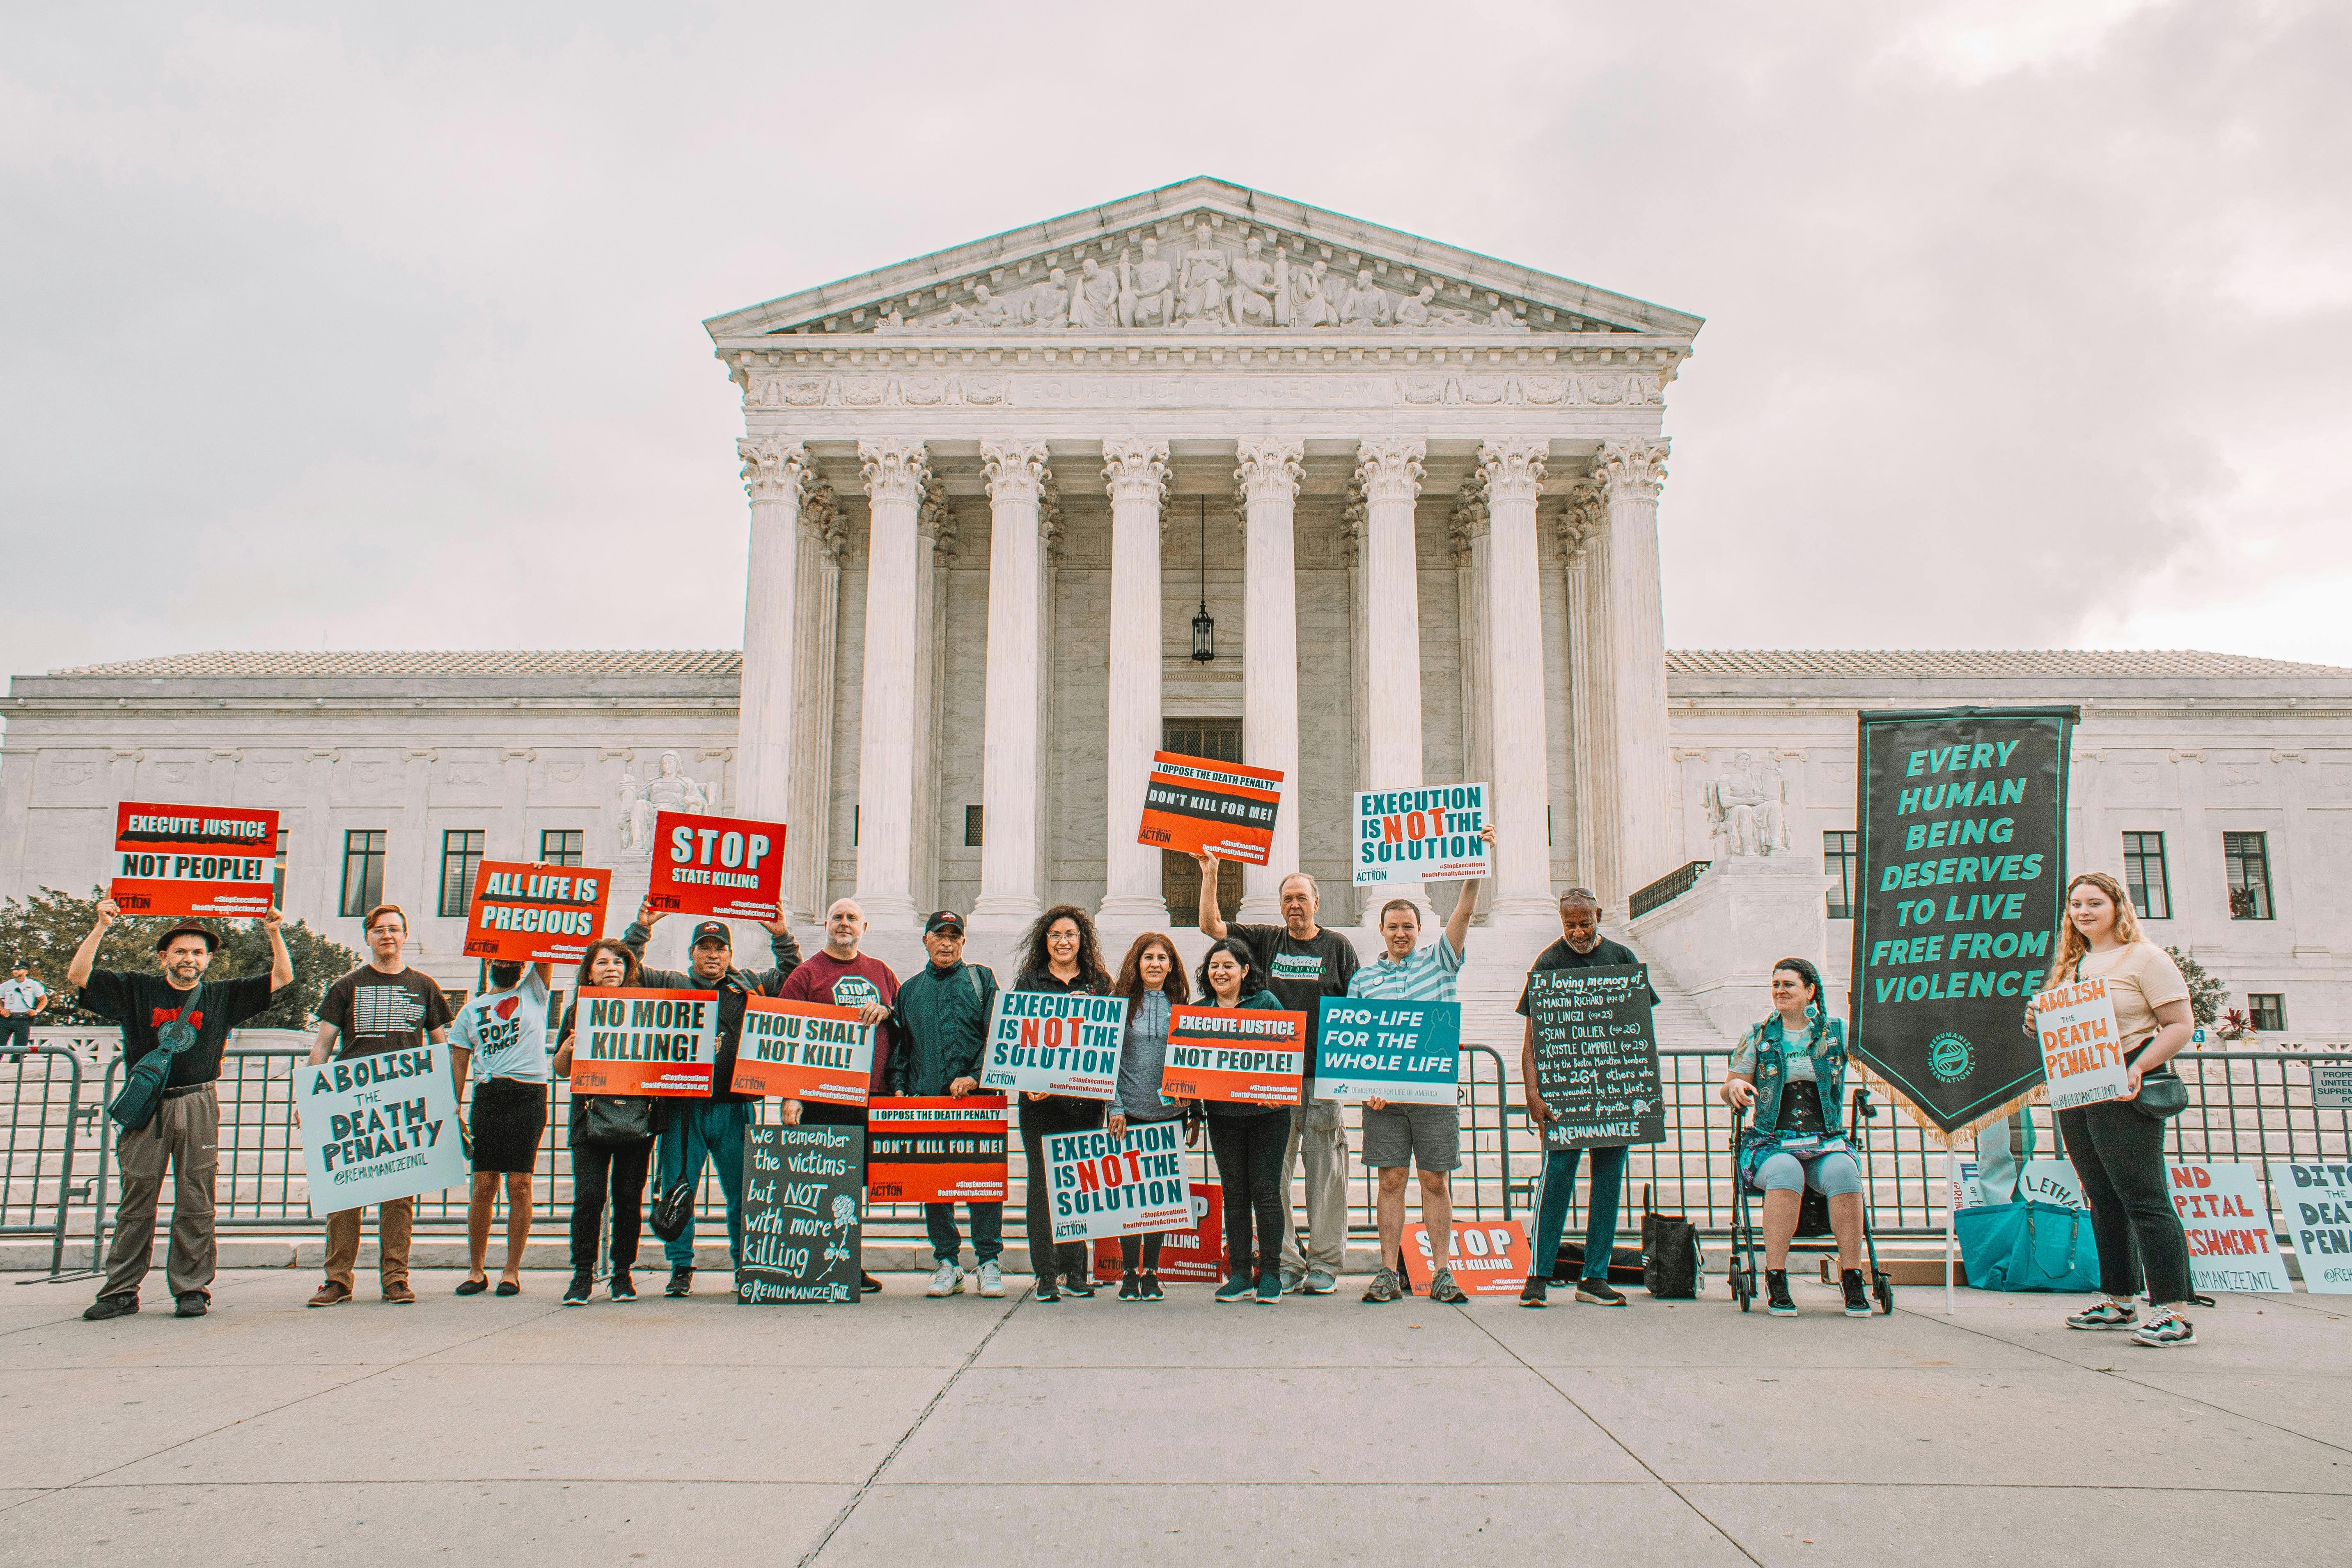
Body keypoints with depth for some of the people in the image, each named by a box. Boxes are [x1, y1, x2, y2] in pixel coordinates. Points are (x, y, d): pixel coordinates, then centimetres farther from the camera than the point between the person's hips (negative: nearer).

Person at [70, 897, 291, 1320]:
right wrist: (102, 928, -4)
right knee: (135, 1203, 3)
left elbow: (282, 979, 9)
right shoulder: (136, 990, 10)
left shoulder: (222, 996, 10)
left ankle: (192, 1290, 6)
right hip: (146, 1106, 0)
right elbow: (78, 976, 4)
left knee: (195, 1203, 1)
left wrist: (275, 934, -3)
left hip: (197, 1107, 0)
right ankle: (121, 1292, 9)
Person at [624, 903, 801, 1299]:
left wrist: (781, 937, 8)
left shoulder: (751, 985, 15)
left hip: (734, 1107, 0)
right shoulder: (671, 984, 13)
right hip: (683, 1106, 0)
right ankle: (681, 1267, 14)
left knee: (743, 1191, 3)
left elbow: (794, 979, 17)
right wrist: (641, 929, 4)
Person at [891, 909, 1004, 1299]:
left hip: (977, 1097, -3)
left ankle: (989, 1261, 3)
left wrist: (976, 1076, -12)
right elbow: (900, 1044, 20)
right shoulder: (910, 989, 19)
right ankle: (947, 1263, 12)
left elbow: (995, 1034, 1)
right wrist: (898, 1087, 6)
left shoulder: (981, 979, 9)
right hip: (925, 1099, 3)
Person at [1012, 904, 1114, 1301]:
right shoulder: (1029, 981, 8)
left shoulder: (1100, 984, 10)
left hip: (1085, 1097, 1)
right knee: (1043, 1181, -1)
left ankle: (1076, 1269, 13)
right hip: (1040, 1097, -1)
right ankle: (1046, 1273, 4)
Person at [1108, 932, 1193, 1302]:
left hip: (1170, 1113, 2)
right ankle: (1129, 1272, 10)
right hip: (1131, 1114, -2)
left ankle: (1151, 1271, 15)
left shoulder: (1182, 1008, 7)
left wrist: (1193, 1113, 8)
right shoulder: (1122, 1004, 1)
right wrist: (1116, 1107, -9)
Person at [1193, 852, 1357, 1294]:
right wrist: (1210, 874, 1)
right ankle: (1285, 1264, 9)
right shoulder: (1266, 941, 11)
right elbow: (1211, 927, 8)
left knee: (1325, 1173, 2)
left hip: (1324, 1076, -1)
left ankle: (1325, 1265, 11)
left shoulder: (1338, 947, 7)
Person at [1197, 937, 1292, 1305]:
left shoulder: (1266, 1002, 0)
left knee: (1266, 1190, -1)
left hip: (1266, 1112, -3)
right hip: (1222, 1113, 3)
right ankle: (1240, 1275, 13)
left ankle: (1270, 1274, 7)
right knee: (1234, 1193, 7)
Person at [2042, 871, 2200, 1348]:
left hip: (2123, 1093, -7)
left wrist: (2138, 1068, -22)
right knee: (2104, 1201, 12)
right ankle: (2118, 1301, 19)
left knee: (2144, 1198, -10)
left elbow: (2181, 1025, -10)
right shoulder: (2072, 966, 17)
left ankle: (2175, 1313, -9)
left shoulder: (2144, 958, -5)